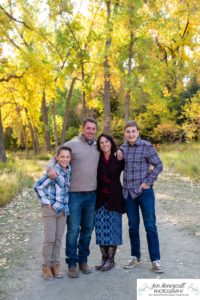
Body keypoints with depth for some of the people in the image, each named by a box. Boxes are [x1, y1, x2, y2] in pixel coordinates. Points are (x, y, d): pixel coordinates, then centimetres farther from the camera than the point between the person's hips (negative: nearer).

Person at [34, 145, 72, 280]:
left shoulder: (69, 170, 2)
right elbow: (38, 186, -16)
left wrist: (66, 204, 9)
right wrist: (46, 201, -13)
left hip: (63, 209, 5)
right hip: (50, 209, -5)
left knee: (58, 239, 11)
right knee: (50, 239, 1)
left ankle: (55, 264, 23)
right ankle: (46, 266, 16)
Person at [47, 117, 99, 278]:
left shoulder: (98, 147, 9)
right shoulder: (72, 144, -4)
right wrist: (51, 168, -23)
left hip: (92, 194, 5)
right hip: (75, 194, -4)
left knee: (87, 229, 13)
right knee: (73, 230, 1)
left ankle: (83, 260, 28)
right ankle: (72, 263, 16)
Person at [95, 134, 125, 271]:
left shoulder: (118, 160, -2)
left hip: (114, 199, -2)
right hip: (100, 199, 2)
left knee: (112, 229, 4)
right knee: (101, 230, 5)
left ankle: (111, 259, 17)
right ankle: (104, 258, 20)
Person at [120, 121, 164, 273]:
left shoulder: (146, 146, -8)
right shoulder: (122, 148, 5)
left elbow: (158, 165, -7)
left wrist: (148, 182, -12)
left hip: (144, 191, -4)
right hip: (128, 192, 4)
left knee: (150, 226, 1)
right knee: (133, 226, 12)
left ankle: (156, 259, 11)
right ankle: (135, 256, 26)